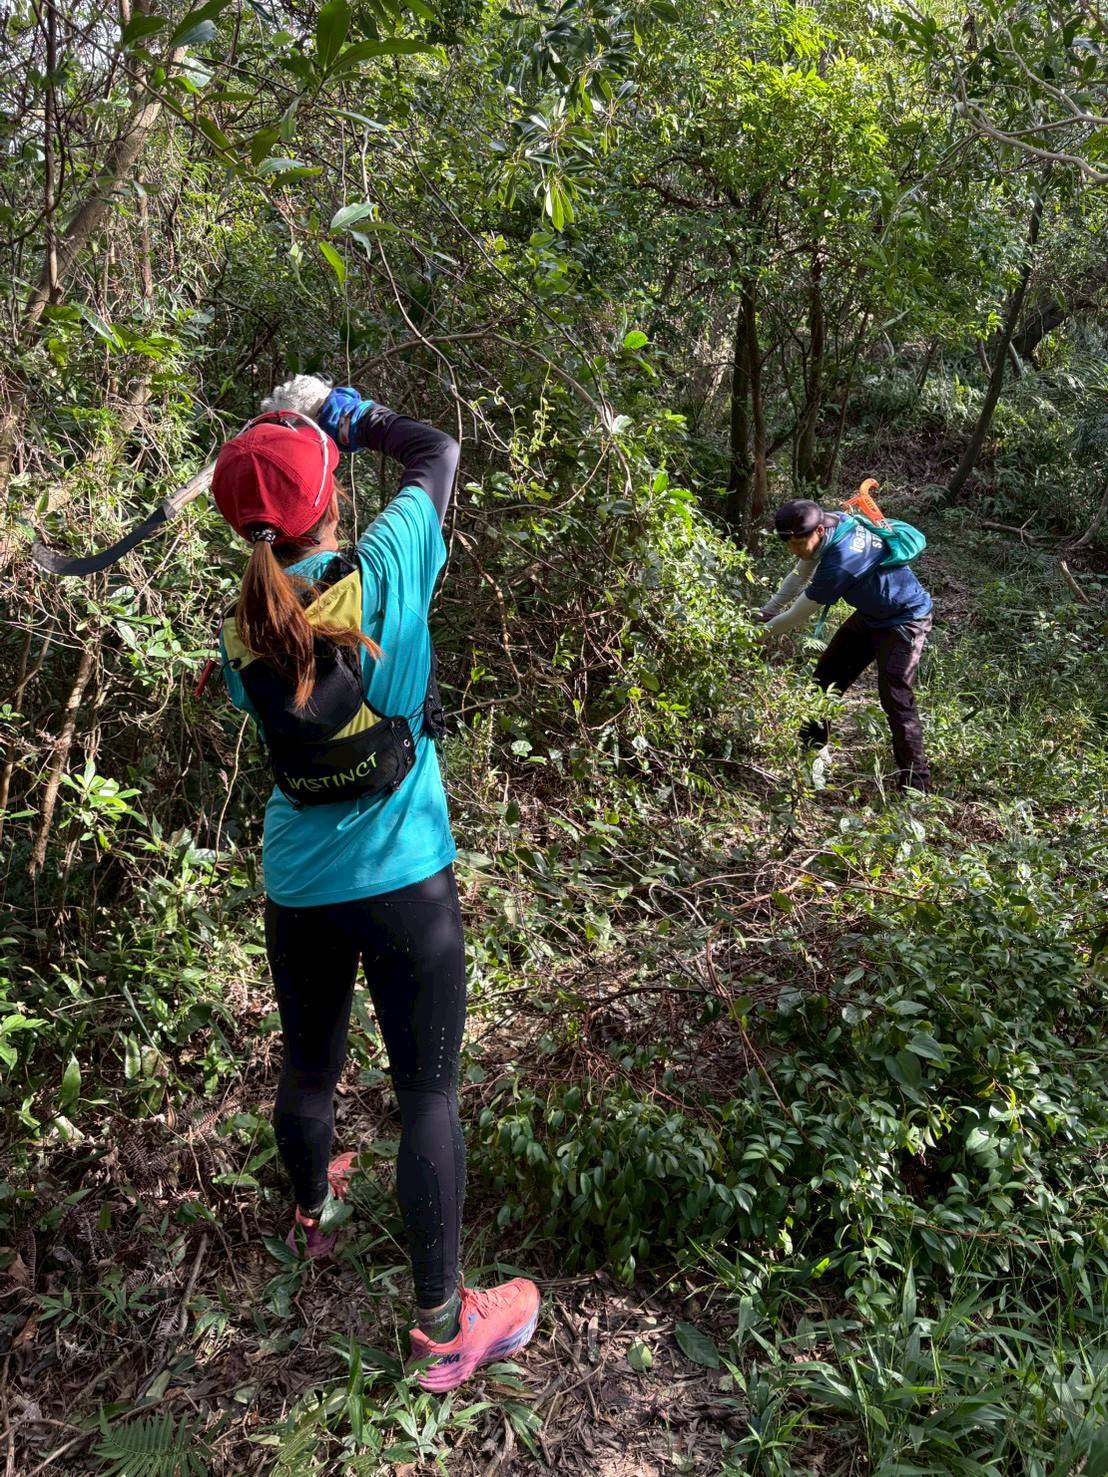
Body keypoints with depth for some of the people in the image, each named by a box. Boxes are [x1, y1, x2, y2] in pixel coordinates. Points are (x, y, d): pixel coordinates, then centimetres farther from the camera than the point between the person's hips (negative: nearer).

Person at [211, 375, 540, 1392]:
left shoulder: (244, 628, -5)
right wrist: (348, 414, 13)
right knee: (429, 1094, 5)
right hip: (403, 883, -4)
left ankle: (315, 1211, 53)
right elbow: (438, 451, 0)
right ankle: (444, 1324, 17)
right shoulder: (384, 571, -15)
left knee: (309, 1067, 24)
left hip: (296, 887, 5)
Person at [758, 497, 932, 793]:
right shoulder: (831, 524, -11)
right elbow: (799, 577, 5)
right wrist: (764, 613, 1)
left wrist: (761, 632, -10)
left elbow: (798, 614, -24)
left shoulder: (840, 562, -37)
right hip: (870, 614, 10)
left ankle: (916, 787, -10)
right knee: (826, 677, 11)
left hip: (904, 621, -10)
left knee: (896, 699, -16)